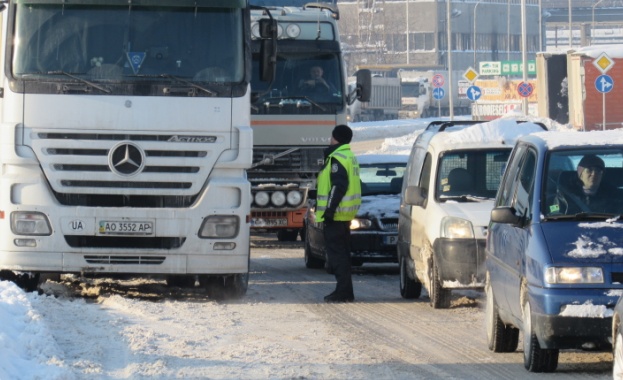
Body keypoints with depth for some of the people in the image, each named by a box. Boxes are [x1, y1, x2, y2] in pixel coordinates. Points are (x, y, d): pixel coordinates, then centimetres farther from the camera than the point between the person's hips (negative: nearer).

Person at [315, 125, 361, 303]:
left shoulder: (337, 158, -14)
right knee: (342, 253, 15)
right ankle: (346, 291, 18)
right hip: (347, 214, 10)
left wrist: (330, 208, -23)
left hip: (336, 214, -10)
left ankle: (343, 291, -11)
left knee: (336, 253, -8)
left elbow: (338, 186, -23)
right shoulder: (351, 157, 17)